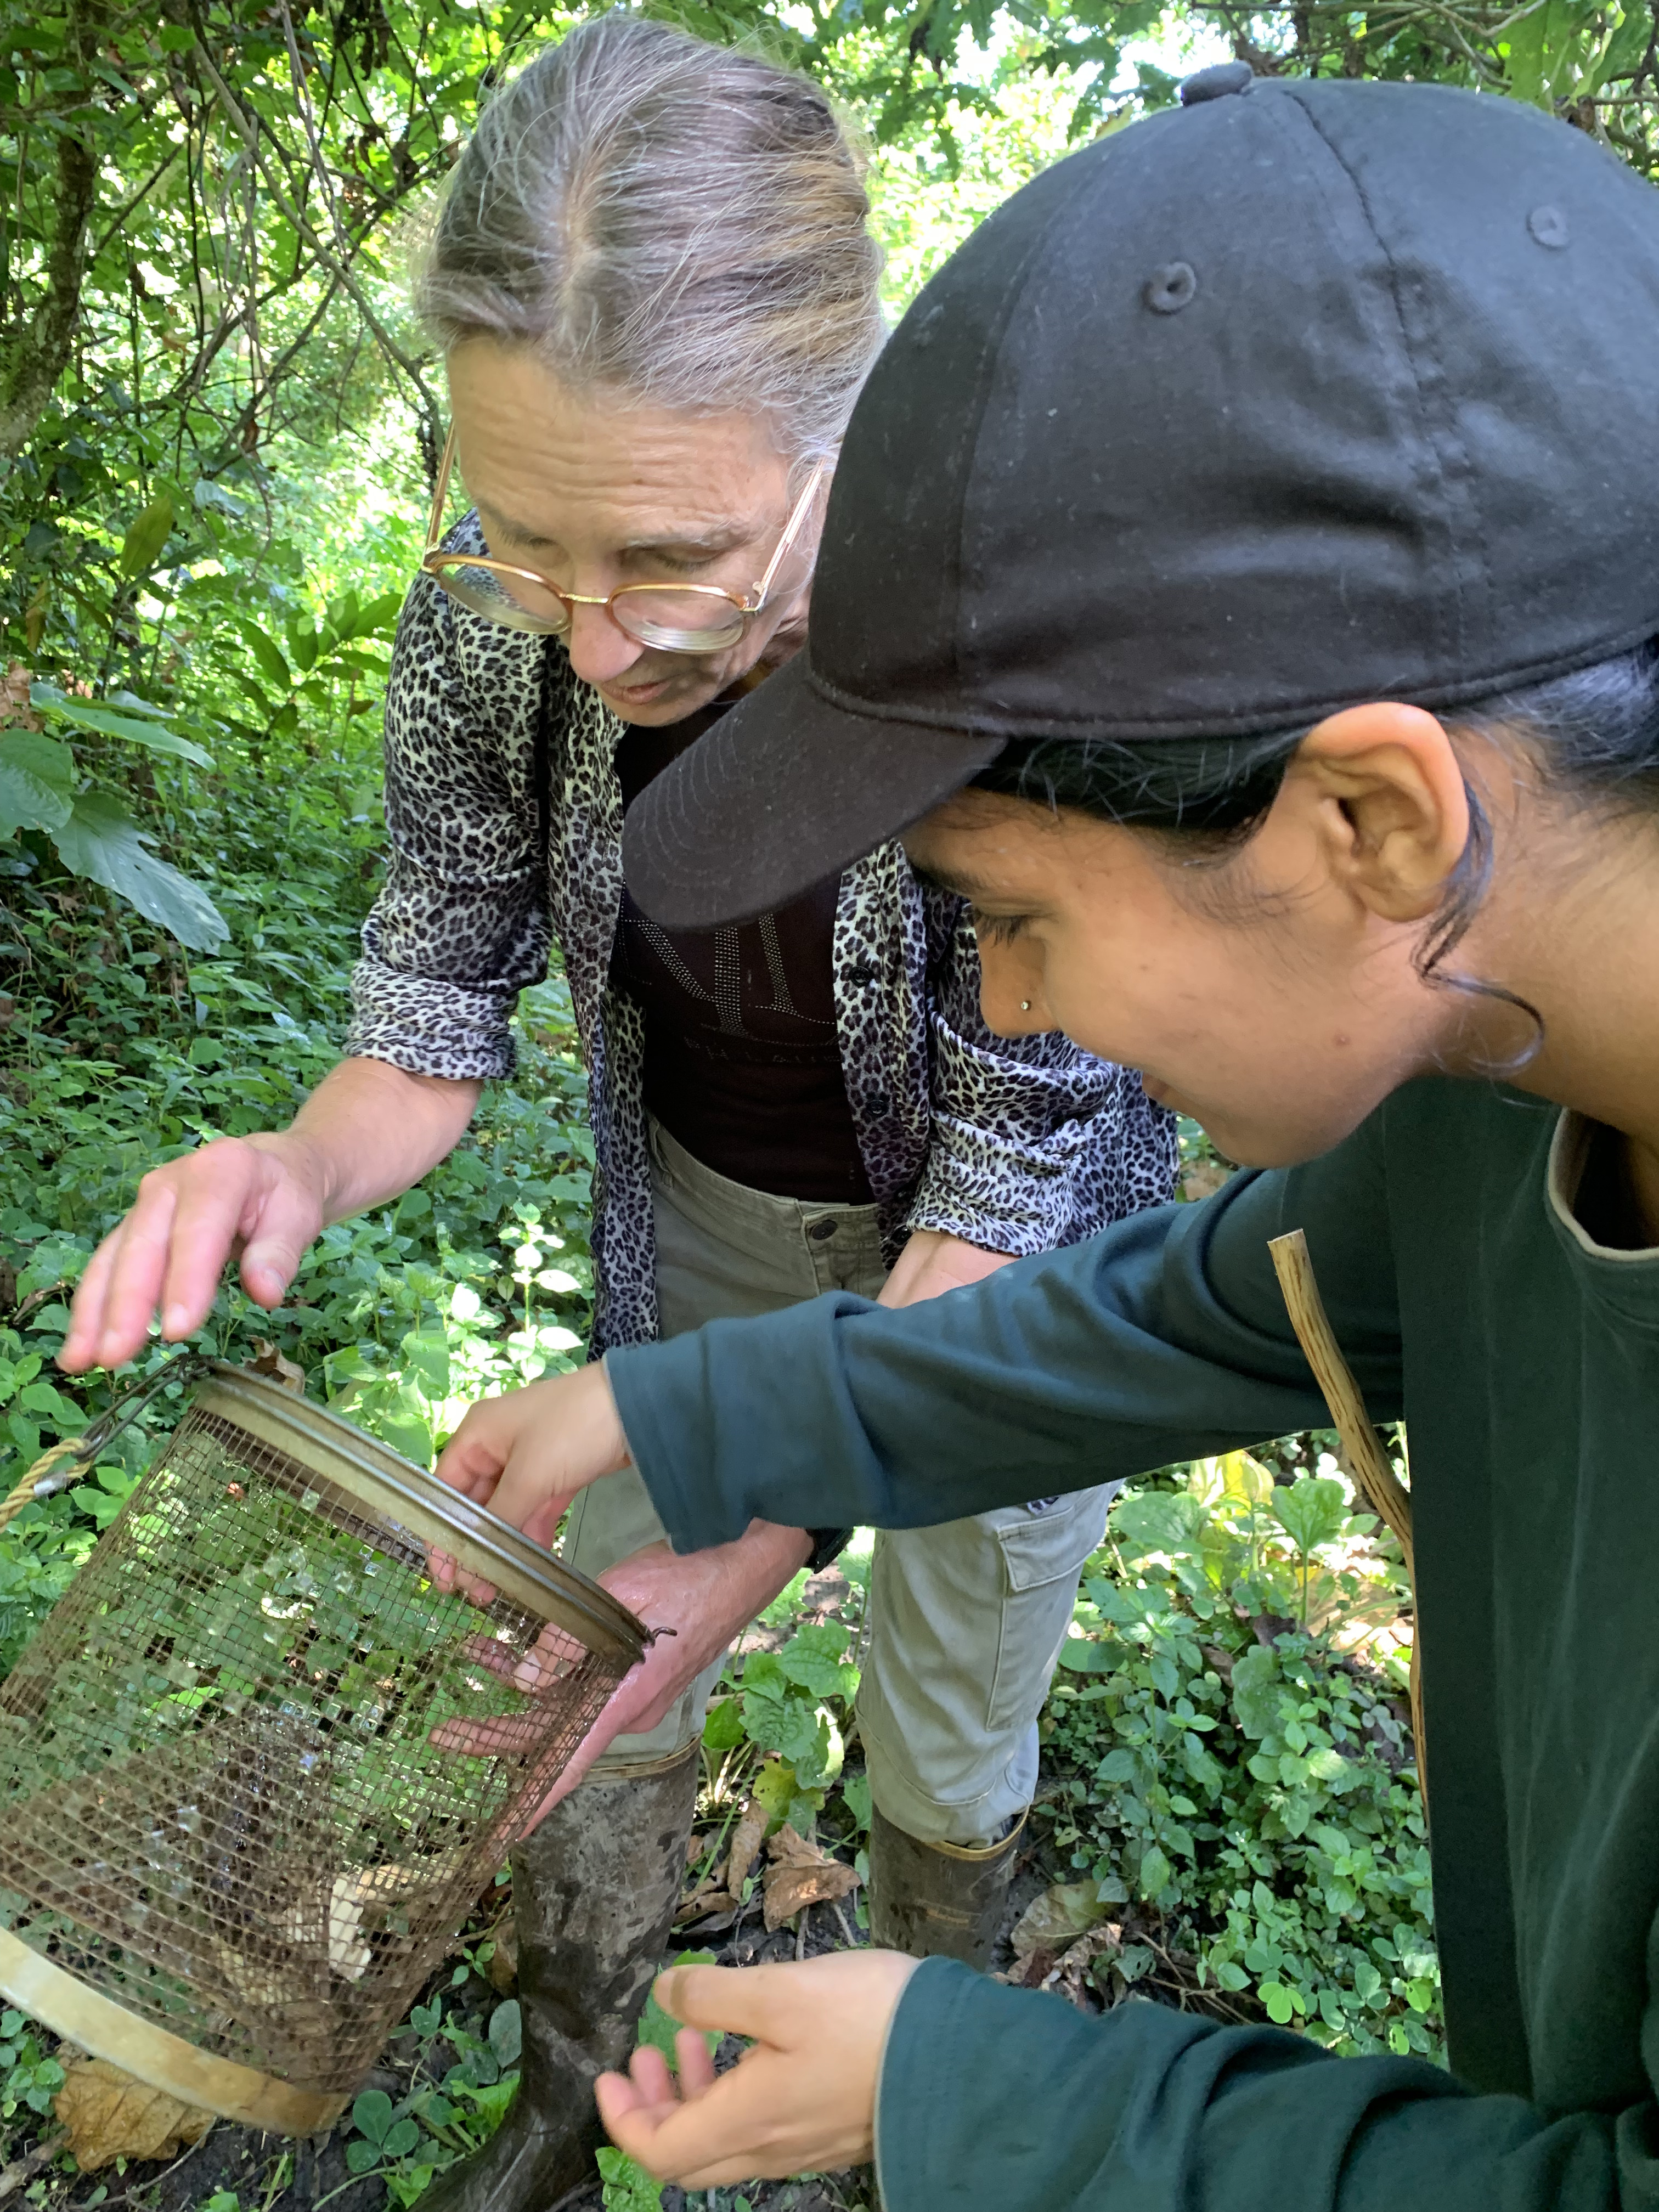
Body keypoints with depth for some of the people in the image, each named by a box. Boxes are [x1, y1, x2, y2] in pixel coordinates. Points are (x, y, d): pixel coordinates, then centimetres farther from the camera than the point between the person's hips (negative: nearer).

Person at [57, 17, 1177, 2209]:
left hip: (998, 1255, -2)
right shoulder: (496, 623, -23)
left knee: (945, 1745, 15)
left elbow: (1016, 1170, -27)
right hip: (707, 1204, 3)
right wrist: (297, 1170, -32)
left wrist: (770, 1539, -35)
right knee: (604, 1671, 16)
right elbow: (439, 1015, -9)